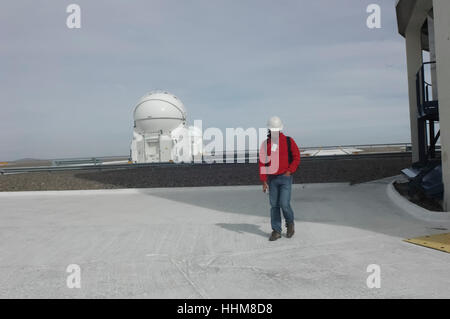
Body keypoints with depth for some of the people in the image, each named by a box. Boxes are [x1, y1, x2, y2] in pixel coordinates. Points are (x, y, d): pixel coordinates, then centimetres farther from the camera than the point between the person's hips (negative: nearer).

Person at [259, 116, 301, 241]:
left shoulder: (289, 141, -2)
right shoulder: (265, 144, 3)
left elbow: (296, 157, 1)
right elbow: (262, 163, 2)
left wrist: (289, 171, -10)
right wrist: (264, 181, -3)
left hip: (285, 178, -3)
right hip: (272, 179, 3)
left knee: (284, 204, -10)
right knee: (274, 205, 5)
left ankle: (290, 223, 19)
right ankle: (276, 231, 14)